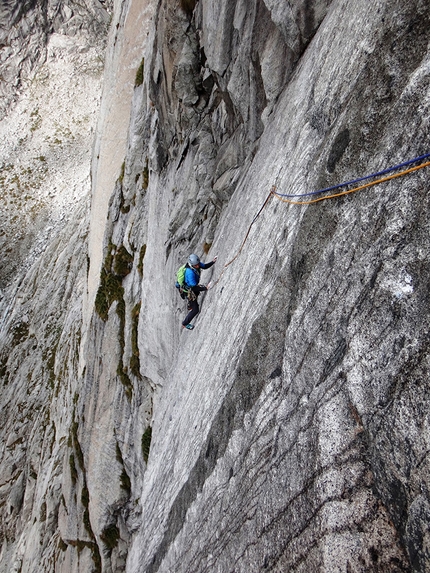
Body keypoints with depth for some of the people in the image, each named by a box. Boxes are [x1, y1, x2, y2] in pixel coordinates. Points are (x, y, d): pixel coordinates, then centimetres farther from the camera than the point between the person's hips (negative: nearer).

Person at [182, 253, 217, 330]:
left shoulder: (196, 263, -18)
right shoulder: (190, 273, -42)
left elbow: (205, 266, 1)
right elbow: (194, 287, -37)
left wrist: (213, 262, -15)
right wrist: (206, 288, -41)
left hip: (193, 287, 8)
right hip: (189, 291, -8)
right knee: (195, 310, 2)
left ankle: (189, 307, 72)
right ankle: (185, 324, 21)